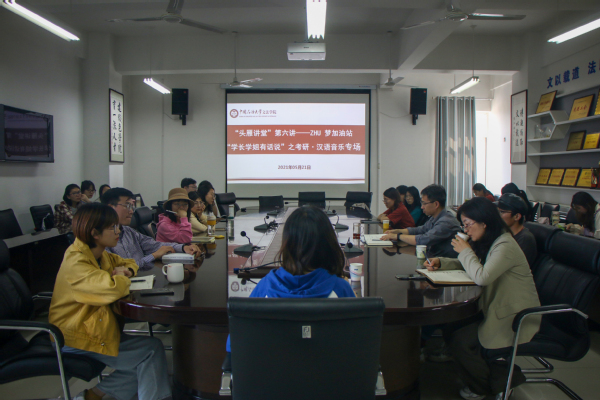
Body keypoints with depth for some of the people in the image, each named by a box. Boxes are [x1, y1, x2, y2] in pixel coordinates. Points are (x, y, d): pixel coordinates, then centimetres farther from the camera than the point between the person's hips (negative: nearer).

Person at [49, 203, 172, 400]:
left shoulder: (100, 255, 6)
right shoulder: (75, 262, -22)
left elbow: (128, 263, 23)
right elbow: (112, 288, -36)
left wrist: (127, 270, -1)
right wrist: (122, 279, -13)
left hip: (95, 329, 9)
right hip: (77, 340, -9)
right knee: (151, 350, -10)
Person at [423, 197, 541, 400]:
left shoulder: (505, 246, -23)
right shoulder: (488, 242, 7)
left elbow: (481, 277, -32)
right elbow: (467, 265, 15)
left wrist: (465, 251, -17)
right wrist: (440, 262, -2)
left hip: (516, 320, -9)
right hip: (496, 308, 9)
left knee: (460, 340, -18)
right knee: (449, 326, -4)